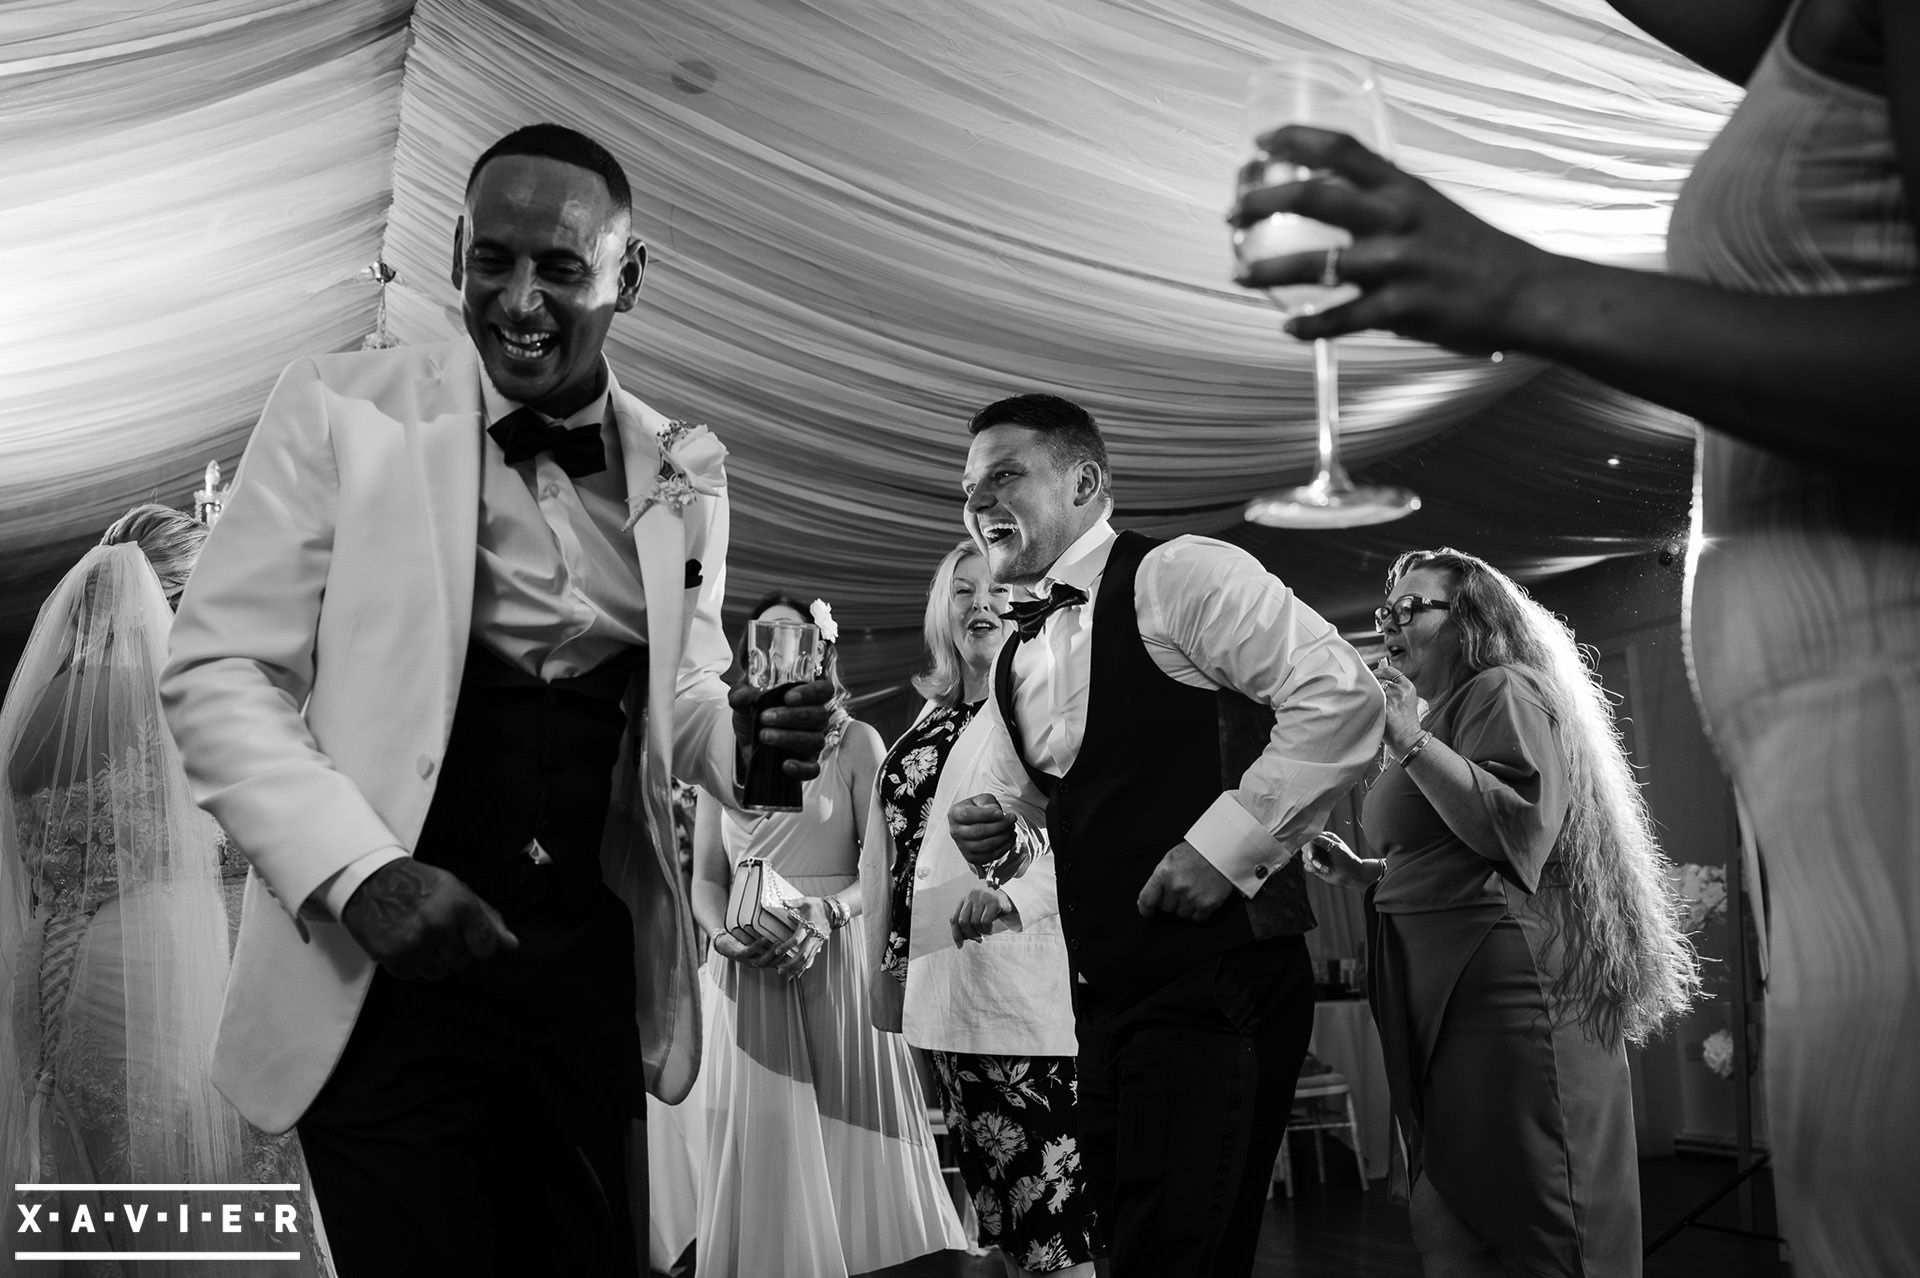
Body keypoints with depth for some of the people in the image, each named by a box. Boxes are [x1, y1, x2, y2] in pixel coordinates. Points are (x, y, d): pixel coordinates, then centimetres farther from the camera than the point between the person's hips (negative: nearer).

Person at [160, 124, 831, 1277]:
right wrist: (359, 870, -19)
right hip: (389, 966, -3)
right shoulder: (341, 412, -6)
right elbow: (217, 670, -6)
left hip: (594, 962, 4)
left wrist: (744, 735, -9)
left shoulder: (683, 468, 5)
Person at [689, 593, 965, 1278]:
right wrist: (725, 933, -10)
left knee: (848, 1139, 0)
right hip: (748, 970, 2)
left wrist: (826, 914, -20)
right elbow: (706, 877, 10)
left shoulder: (855, 743, 4)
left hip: (837, 960, -2)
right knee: (760, 1142, 0)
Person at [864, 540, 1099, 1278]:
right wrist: (887, 963, 18)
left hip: (1025, 987, -7)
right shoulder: (930, 725, 17)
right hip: (942, 990, 7)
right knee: (996, 1210, 15)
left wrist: (1017, 893, -29)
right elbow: (894, 850, 21)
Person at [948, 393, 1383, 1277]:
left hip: (1220, 980, -8)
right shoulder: (1014, 664, 15)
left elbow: (1342, 698, -17)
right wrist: (990, 832, 2)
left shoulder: (1178, 576, -9)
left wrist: (1223, 845, -20)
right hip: (1105, 993, 8)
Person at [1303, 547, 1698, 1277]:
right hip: (1442, 997, 10)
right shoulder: (1443, 714, 23)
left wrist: (1412, 743, -21)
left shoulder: (1503, 693, -5)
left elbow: (1519, 830, -20)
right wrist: (1360, 875, 16)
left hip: (1505, 989, -10)